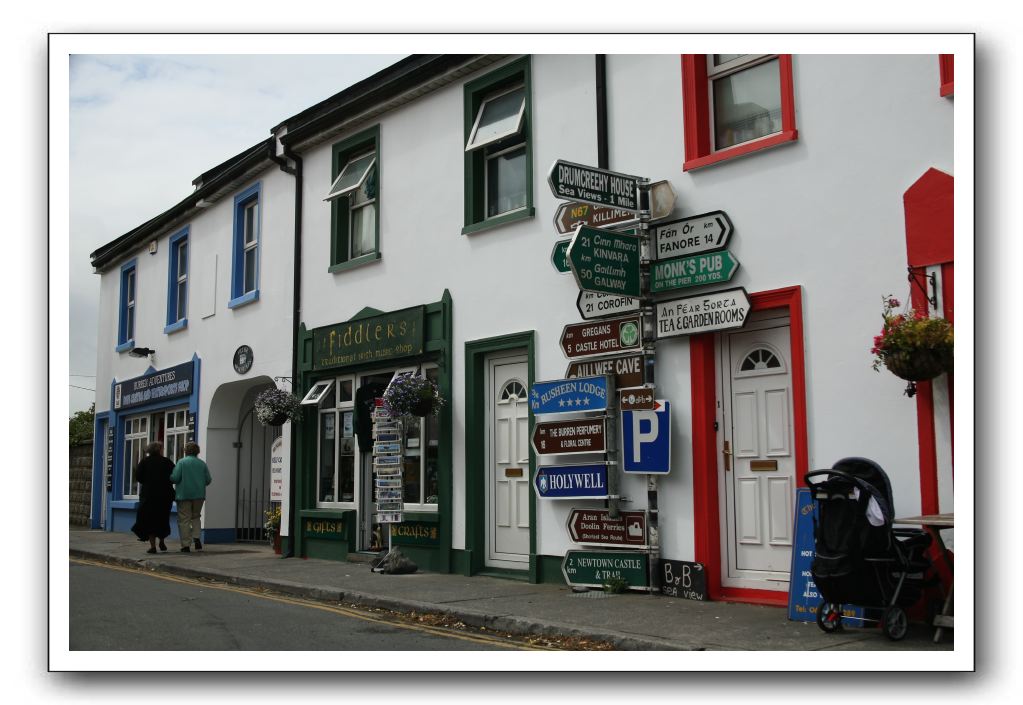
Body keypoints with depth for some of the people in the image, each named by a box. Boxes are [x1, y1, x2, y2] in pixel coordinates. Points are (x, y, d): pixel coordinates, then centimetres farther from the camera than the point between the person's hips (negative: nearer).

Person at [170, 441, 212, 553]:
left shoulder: (181, 462, -6)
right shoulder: (202, 464, 5)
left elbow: (175, 478, -13)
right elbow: (208, 480, 3)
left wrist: (169, 478, 10)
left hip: (184, 495, -3)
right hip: (199, 495, 3)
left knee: (184, 520, 1)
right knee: (195, 517, 20)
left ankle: (186, 545, -1)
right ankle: (196, 537, -1)